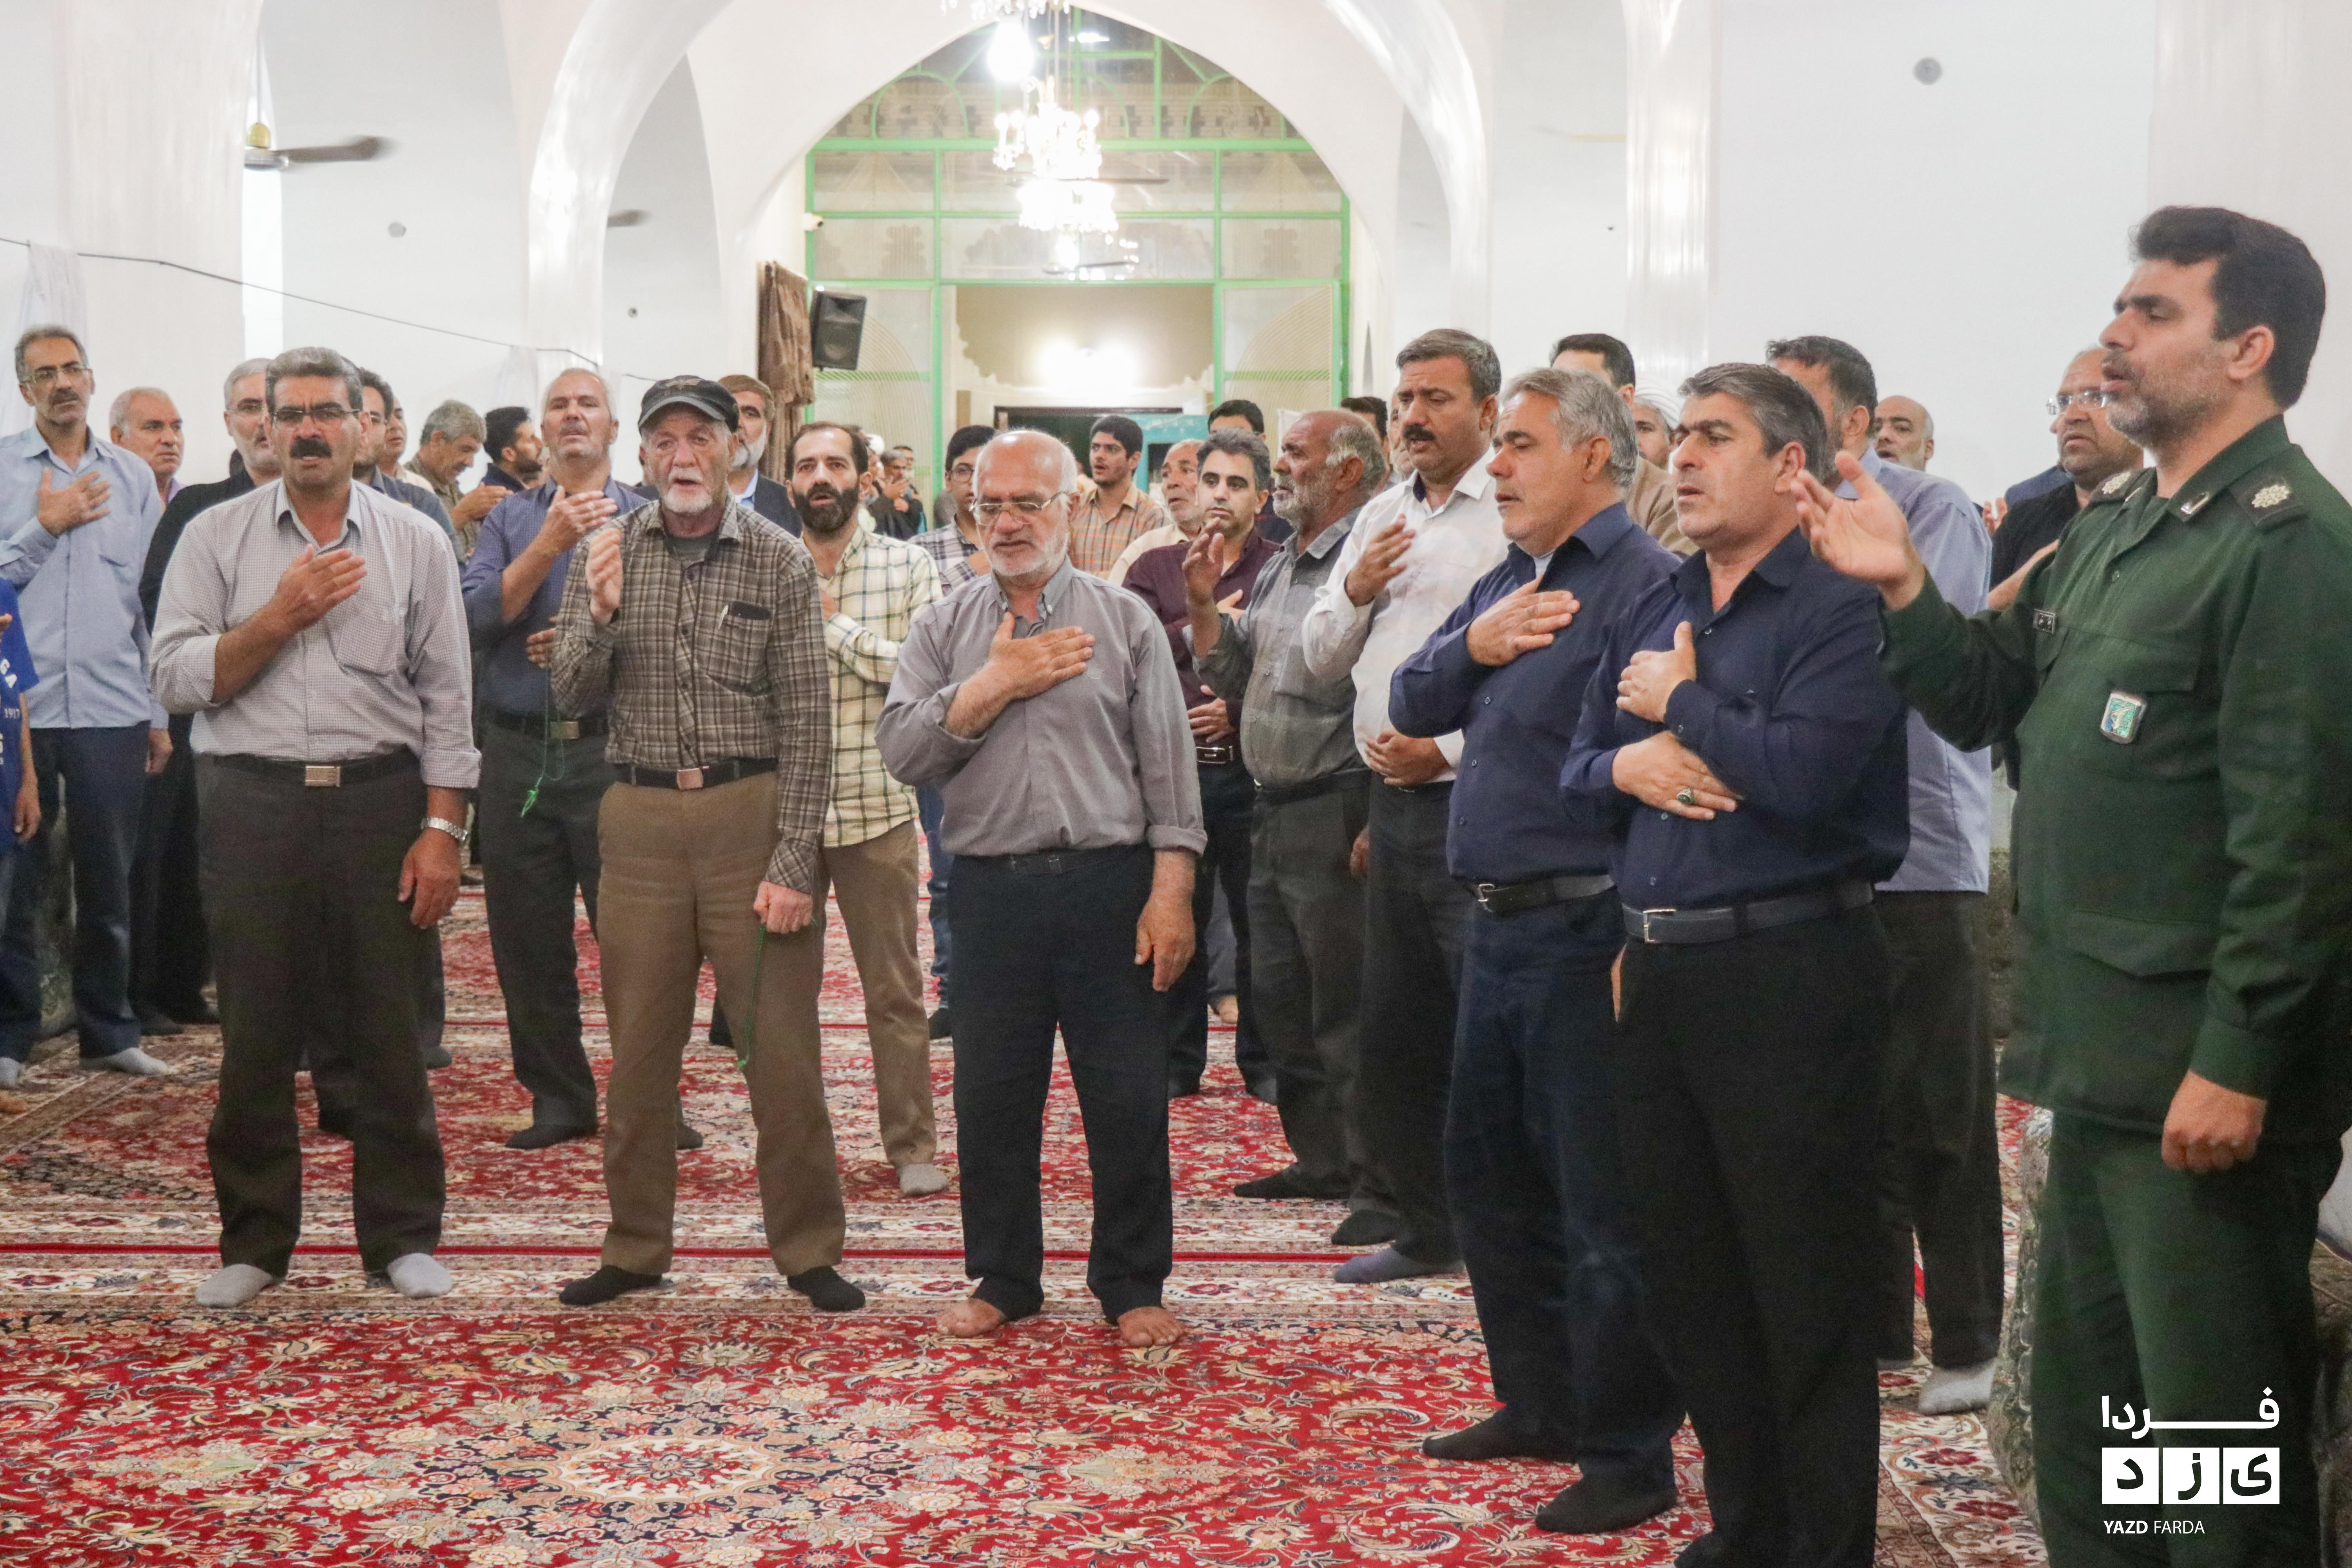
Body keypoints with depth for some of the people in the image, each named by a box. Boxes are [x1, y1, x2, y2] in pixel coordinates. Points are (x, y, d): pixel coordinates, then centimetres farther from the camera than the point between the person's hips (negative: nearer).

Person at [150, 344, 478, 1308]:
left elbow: (447, 697, 5)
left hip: (382, 802, 0)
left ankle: (401, 1237, 17)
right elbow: (176, 679, -3)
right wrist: (280, 618, -12)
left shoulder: (415, 542, 7)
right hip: (254, 803, 0)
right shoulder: (217, 538, 5)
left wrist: (442, 829, -3)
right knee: (256, 1030, 5)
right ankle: (254, 1241, 19)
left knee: (388, 1028, 5)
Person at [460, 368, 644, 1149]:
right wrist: (551, 543, -13)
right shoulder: (510, 518, 11)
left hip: (611, 751, -3)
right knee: (529, 938, 8)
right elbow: (478, 615, -5)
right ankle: (558, 1097, 20)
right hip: (520, 754, 3)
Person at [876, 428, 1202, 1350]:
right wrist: (995, 686, -9)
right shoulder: (946, 630, 10)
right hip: (993, 887, 2)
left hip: (1108, 885, -1)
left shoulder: (1125, 621, 5)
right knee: (992, 1098, 8)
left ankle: (1131, 1284, 17)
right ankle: (1001, 1280, 24)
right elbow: (902, 753, -1)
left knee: (1128, 1099, 2)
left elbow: (1169, 766, 2)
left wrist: (1171, 891, -6)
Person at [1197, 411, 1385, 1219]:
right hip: (1272, 811, 10)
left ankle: (1377, 1178, 4)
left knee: (1346, 1008, -4)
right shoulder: (1278, 568, 16)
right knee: (1280, 999, 16)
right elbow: (1236, 679, 18)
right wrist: (1202, 606, 4)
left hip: (1337, 811, -10)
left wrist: (1377, 820, -21)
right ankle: (1319, 1158, 28)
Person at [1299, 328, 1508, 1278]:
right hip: (1394, 800, 8)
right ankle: (1418, 1226, 27)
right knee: (1394, 1028, 14)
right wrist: (1355, 591, 0)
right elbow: (1321, 658, 19)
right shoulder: (1381, 519, 16)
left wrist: (1451, 747, -18)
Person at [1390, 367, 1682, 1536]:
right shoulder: (1506, 581, 14)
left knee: (1602, 1203, 0)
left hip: (1588, 932, -9)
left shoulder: (1644, 583, -14)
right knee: (1488, 1172, 19)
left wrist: (1640, 945, -25)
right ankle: (1541, 1402, 34)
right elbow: (1410, 706, 12)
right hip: (1499, 925, 9)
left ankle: (1629, 1458, 12)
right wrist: (1475, 645, -8)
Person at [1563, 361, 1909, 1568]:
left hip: (1788, 970, -8)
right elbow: (1575, 768, 14)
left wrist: (1679, 705, -11)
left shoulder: (1838, 608, -11)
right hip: (1659, 967, 8)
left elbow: (1806, 770, -25)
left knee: (1806, 1289, 1)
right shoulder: (1651, 614, 14)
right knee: (1685, 1269, 15)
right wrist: (1625, 762, -8)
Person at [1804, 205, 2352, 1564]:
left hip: (2206, 1069, -9)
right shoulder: (2113, 526, 13)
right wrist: (1902, 588, 3)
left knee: (2217, 1426, 1)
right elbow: (1992, 703, 18)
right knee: (2078, 1399, 19)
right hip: (2101, 1052, 9)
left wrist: (2237, 1063, -22)